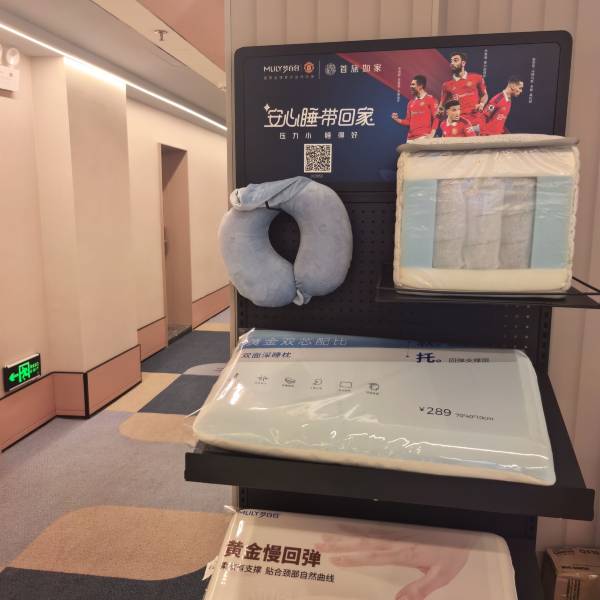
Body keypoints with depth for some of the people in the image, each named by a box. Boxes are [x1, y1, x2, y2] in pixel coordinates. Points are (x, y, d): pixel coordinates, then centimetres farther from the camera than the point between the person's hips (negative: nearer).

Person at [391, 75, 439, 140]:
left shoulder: (430, 99, 1)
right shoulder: (411, 102, 18)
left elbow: (436, 118, -5)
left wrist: (432, 134, -15)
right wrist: (397, 119, 2)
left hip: (424, 137, -6)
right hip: (411, 138, 6)